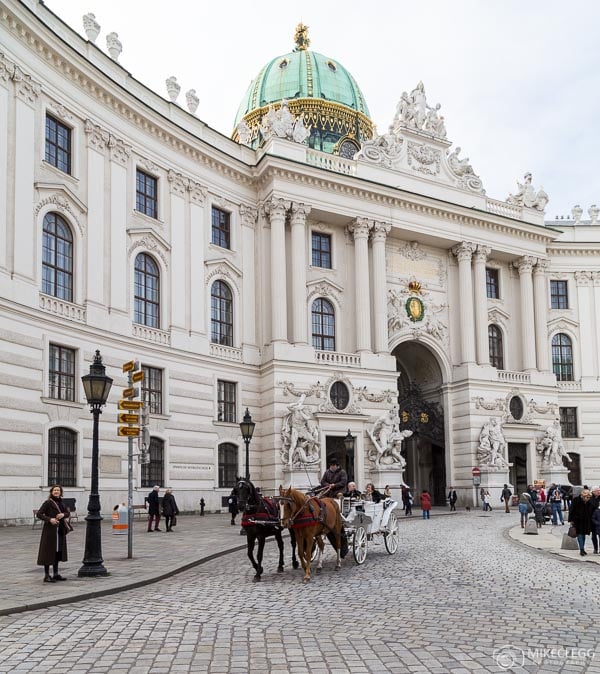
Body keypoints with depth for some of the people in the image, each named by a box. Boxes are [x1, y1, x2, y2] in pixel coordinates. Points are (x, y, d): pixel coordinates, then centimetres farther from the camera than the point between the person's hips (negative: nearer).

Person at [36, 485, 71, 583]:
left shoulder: (61, 502, 11)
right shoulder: (48, 503, -9)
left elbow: (67, 512, 18)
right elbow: (38, 514, -12)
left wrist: (63, 514, -5)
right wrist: (49, 519, -24)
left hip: (60, 530, 7)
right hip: (50, 530, -7)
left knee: (58, 551, 12)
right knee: (49, 551, -4)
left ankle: (56, 574, 21)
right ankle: (46, 575, 1)